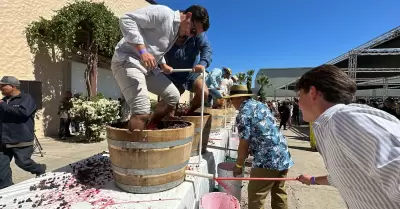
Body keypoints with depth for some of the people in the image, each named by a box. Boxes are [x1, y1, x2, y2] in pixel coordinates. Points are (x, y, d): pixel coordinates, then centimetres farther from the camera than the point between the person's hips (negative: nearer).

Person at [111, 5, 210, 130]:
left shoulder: (176, 31, 15)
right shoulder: (163, 13, -13)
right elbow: (127, 20, -20)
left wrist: (163, 65, 9)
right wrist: (142, 50, -28)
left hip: (148, 67, 9)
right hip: (127, 61, -9)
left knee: (174, 96, 9)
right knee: (142, 111, -24)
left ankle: (150, 127, 18)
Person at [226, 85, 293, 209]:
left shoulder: (244, 113, -11)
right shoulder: (261, 105, 14)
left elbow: (244, 145, -10)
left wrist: (238, 165, 5)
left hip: (268, 159, -9)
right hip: (283, 156, 9)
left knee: (256, 196, 5)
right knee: (279, 193, 21)